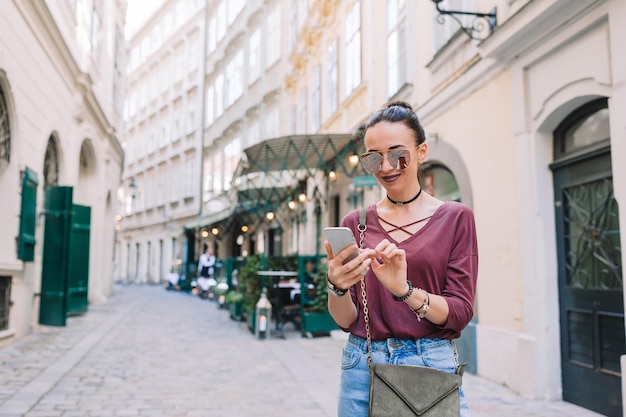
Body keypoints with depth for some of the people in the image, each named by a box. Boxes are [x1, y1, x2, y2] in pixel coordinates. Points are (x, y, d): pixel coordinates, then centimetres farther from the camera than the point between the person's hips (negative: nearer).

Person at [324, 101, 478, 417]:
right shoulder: (355, 223, 3)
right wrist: (337, 287, -20)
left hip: (432, 367, -2)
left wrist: (404, 290, -24)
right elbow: (346, 320, 1)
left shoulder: (456, 218, -2)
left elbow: (460, 313, -7)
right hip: (363, 366, 2)